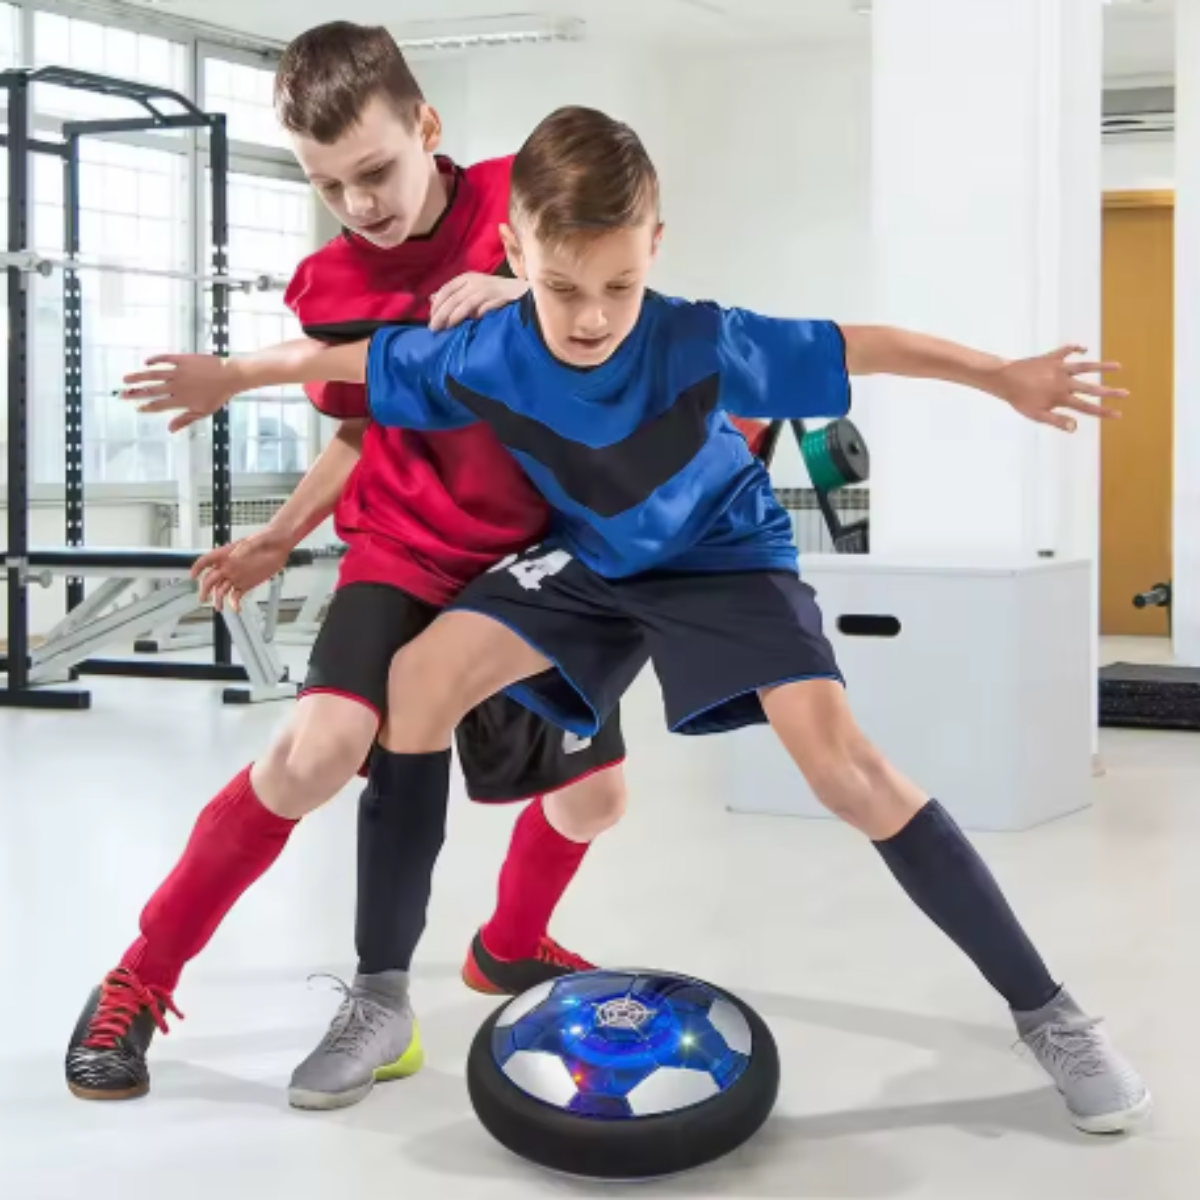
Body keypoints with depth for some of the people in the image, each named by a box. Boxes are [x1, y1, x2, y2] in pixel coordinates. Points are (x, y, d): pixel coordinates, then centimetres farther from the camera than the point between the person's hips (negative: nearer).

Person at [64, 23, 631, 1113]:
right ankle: (142, 978, -7)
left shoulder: (523, 199, -9)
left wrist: (531, 294, -25)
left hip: (536, 552, 2)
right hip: (404, 556, -1)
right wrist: (282, 538, 0)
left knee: (592, 795, 5)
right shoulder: (329, 288, -4)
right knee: (321, 749, -24)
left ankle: (509, 946, 39)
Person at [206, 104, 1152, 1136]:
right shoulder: (480, 358, -24)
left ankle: (1045, 1010, -11)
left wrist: (1007, 377, -18)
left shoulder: (702, 344, -33)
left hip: (723, 554, -3)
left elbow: (857, 347, -23)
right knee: (417, 681, -14)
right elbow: (358, 357, -5)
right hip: (589, 558, 4)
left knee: (840, 758, -22)